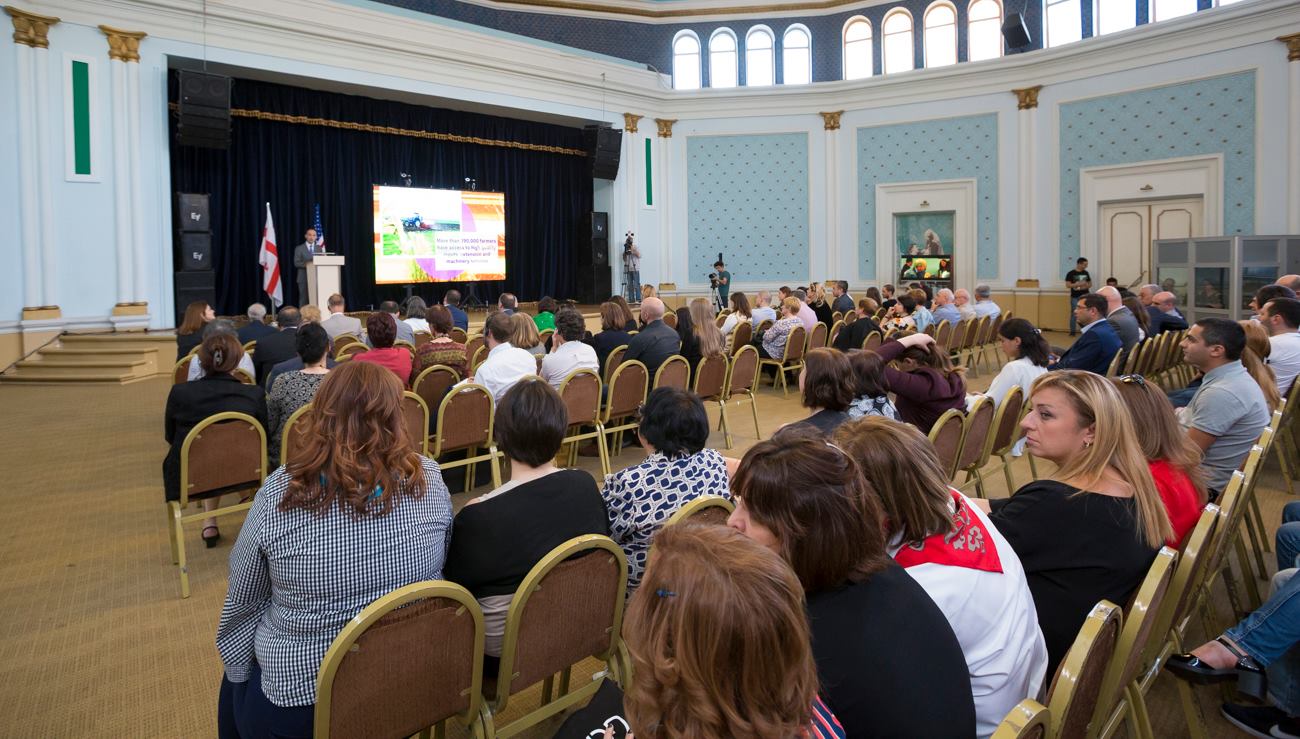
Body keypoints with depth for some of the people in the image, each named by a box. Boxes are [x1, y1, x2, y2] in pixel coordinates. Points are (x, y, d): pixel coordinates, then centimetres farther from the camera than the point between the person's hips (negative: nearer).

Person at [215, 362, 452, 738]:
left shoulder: (280, 493, -18)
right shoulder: (428, 480, -12)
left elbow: (242, 603, -5)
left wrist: (237, 671, 12)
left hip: (298, 702, -3)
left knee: (236, 683, 32)